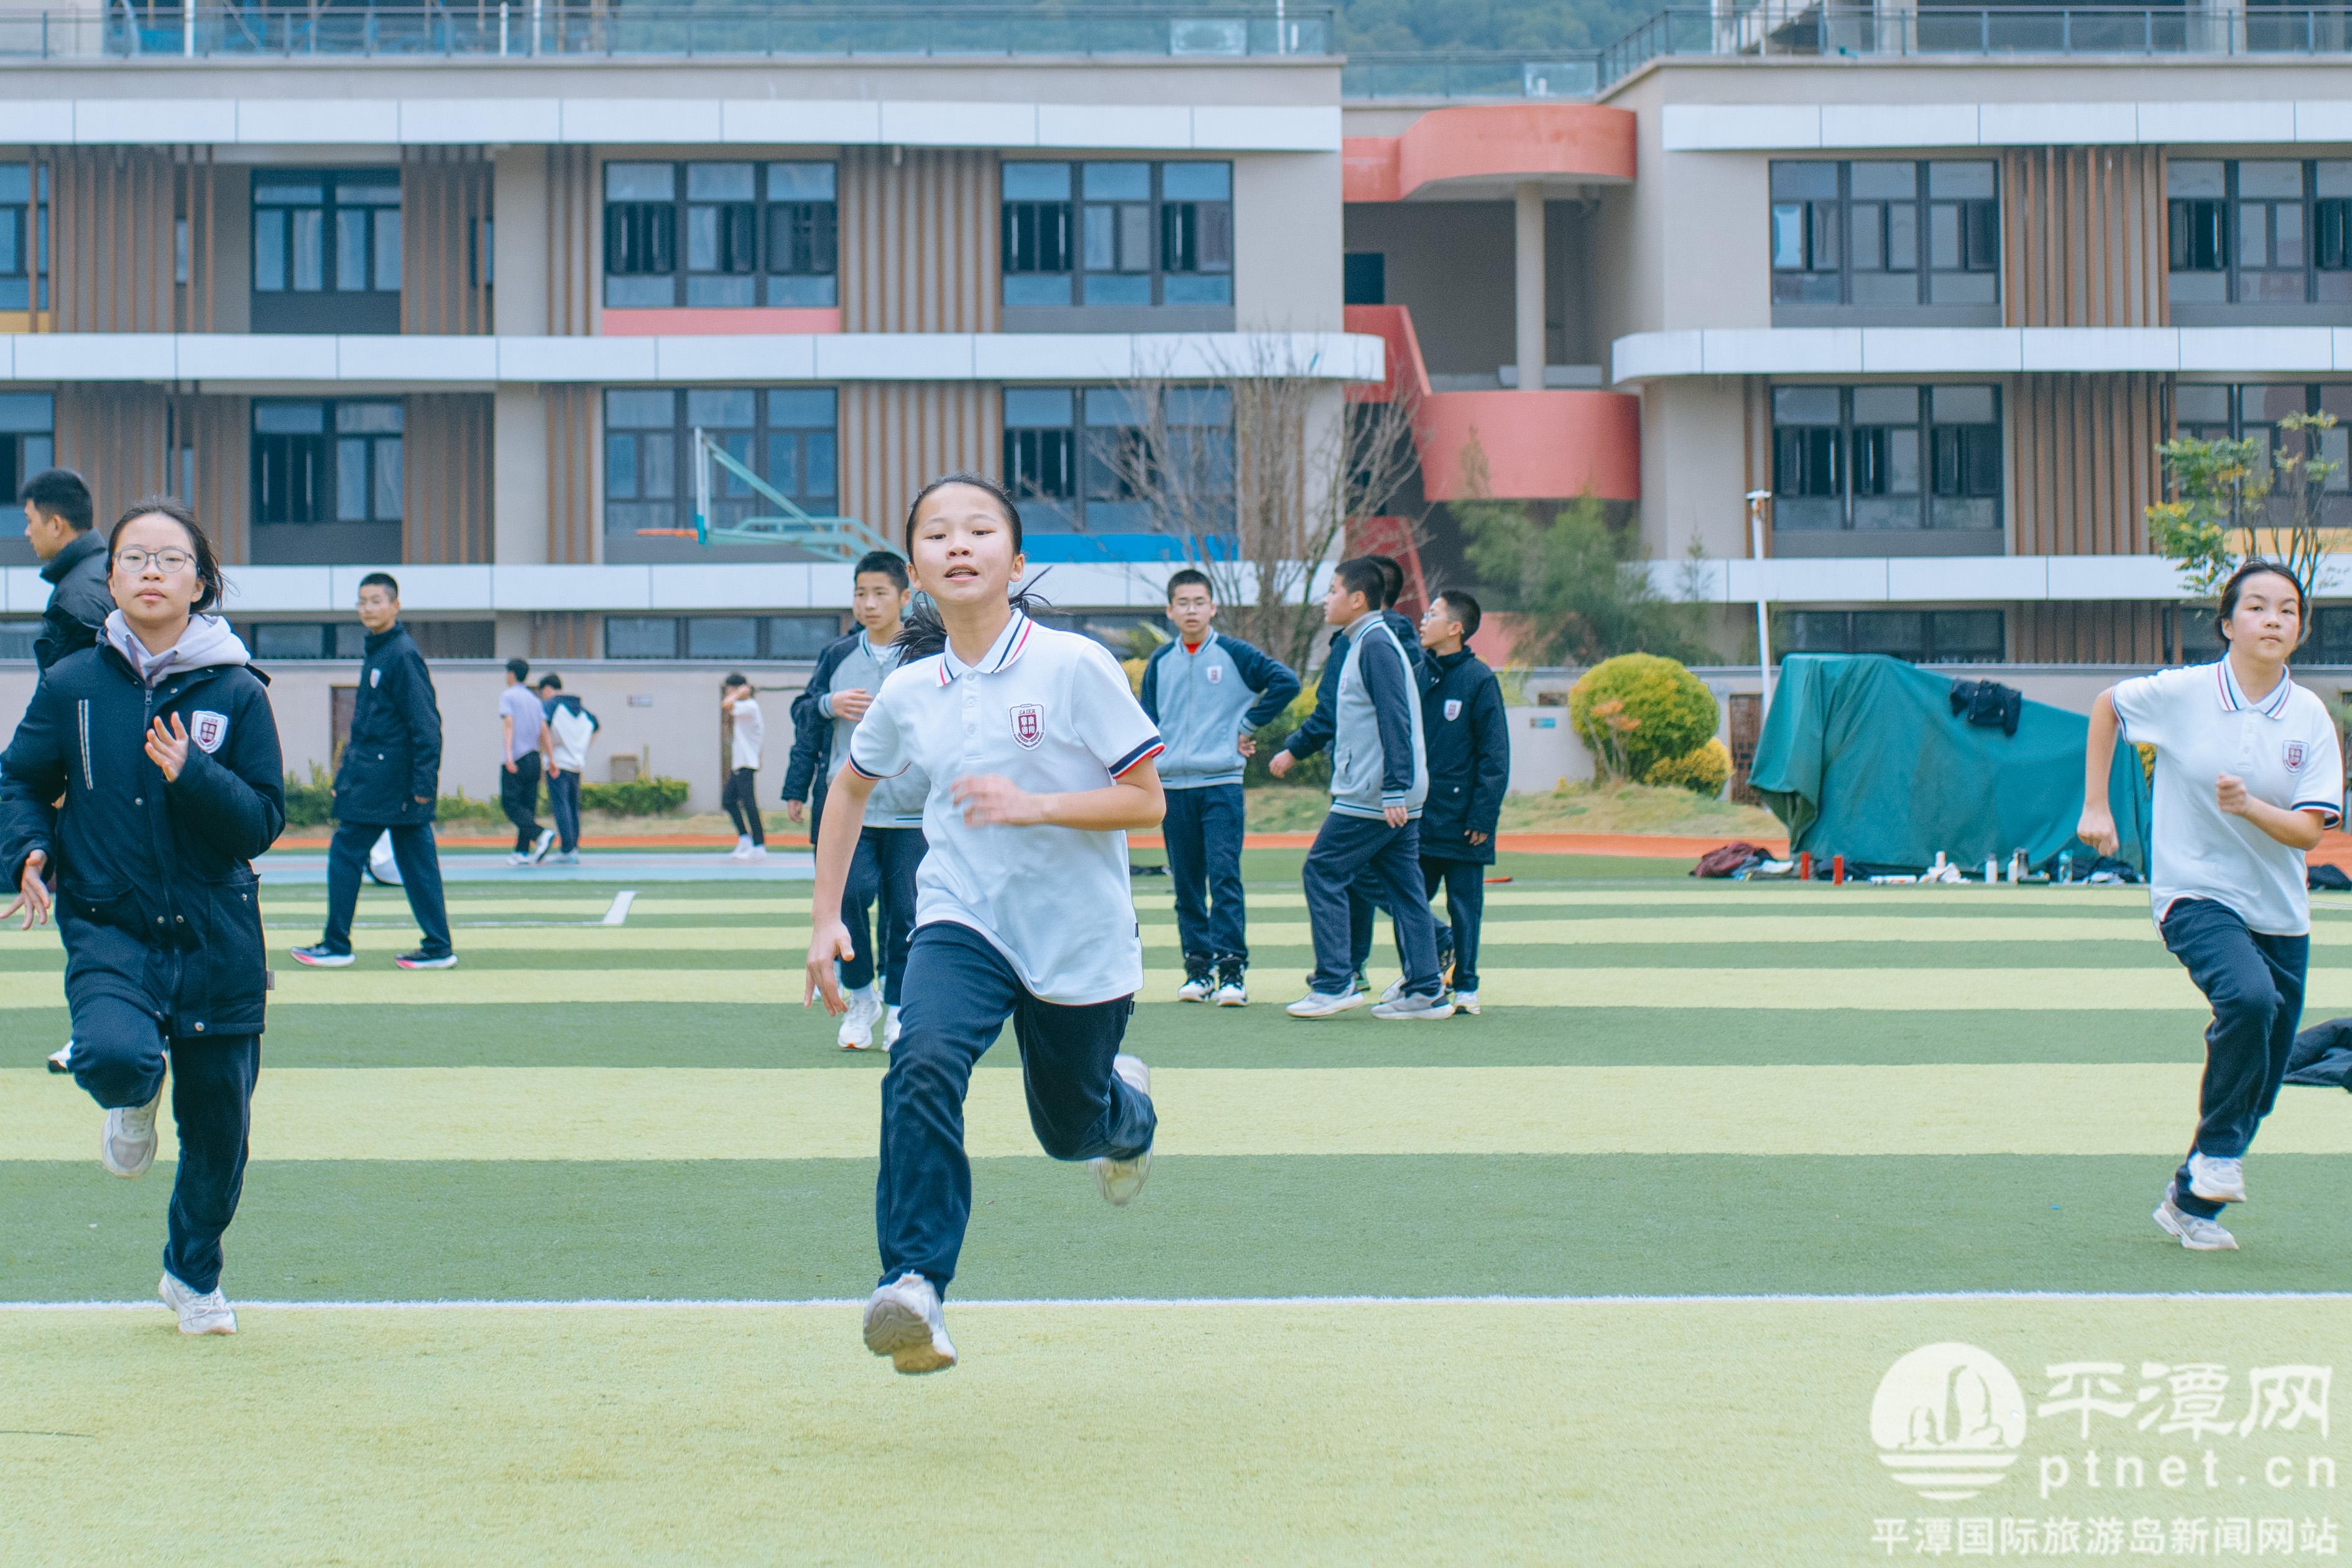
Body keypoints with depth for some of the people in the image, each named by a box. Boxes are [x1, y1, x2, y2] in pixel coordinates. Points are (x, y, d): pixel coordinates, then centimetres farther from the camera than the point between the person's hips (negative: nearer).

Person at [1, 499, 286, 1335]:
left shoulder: (237, 694, -2)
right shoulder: (71, 685, -1)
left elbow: (263, 822, -4)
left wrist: (190, 775, -19)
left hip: (217, 937, 1)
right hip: (108, 929, -1)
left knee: (218, 1128, 9)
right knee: (114, 1055, -32)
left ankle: (194, 1275, 36)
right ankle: (137, 1099, 8)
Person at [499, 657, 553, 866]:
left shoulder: (508, 696, -1)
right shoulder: (534, 700, 17)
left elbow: (509, 723, -15)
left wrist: (509, 752, -24)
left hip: (515, 760, -7)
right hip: (534, 758, 7)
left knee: (510, 803, -8)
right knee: (528, 806, 8)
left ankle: (542, 834, -28)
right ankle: (522, 852, 6)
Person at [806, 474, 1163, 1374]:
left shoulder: (1074, 666, -14)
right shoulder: (908, 691, -2)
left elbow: (1146, 799, -10)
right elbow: (851, 787, 18)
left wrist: (1035, 804, -25)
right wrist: (825, 920, 13)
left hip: (1079, 938, -1)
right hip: (962, 920, 1)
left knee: (1070, 1129, 15)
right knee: (923, 1064, -29)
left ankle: (1126, 1108, 54)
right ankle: (913, 1286, -30)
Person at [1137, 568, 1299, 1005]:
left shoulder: (1234, 654, 0)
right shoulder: (1159, 662, 10)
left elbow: (1286, 682, -2)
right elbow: (1147, 721, 14)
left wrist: (1247, 726, -2)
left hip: (1222, 784, -3)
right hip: (1173, 787, 3)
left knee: (1225, 875, -11)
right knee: (1186, 883, 6)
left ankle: (1231, 971, -12)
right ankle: (1198, 968, 12)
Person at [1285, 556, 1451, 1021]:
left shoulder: (1375, 645, -13)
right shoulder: (1369, 643, 18)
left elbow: (1395, 722, -20)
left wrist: (1393, 792, -23)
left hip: (1371, 796, -10)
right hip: (1392, 796, 10)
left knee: (1323, 873, -4)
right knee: (1400, 886, 8)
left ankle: (1334, 983, -3)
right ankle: (1425, 990, 8)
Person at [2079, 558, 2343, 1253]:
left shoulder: (2311, 718, -3)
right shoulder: (2182, 693, -8)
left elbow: (2308, 832, -7)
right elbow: (2106, 705, 12)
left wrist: (2249, 806, -25)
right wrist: (2095, 806, 9)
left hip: (2279, 912, 4)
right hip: (2195, 895, -4)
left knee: (2259, 1087, 7)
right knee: (2250, 997, -34)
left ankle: (2190, 1200, 28)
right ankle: (2219, 1151, -15)